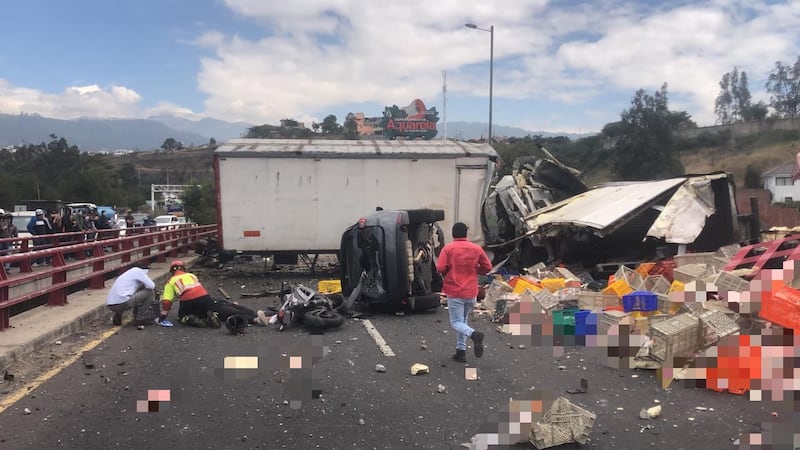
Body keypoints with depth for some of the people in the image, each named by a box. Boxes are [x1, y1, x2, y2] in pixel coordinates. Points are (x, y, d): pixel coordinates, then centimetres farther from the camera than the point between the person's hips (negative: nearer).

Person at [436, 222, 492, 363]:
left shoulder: (448, 248, -8)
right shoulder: (476, 249, 2)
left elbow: (440, 268, -14)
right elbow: (487, 267, 3)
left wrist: (447, 274, 7)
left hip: (454, 292, -4)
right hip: (471, 292, 4)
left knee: (456, 323, 1)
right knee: (463, 321, 19)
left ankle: (474, 334, -27)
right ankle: (461, 351, 16)